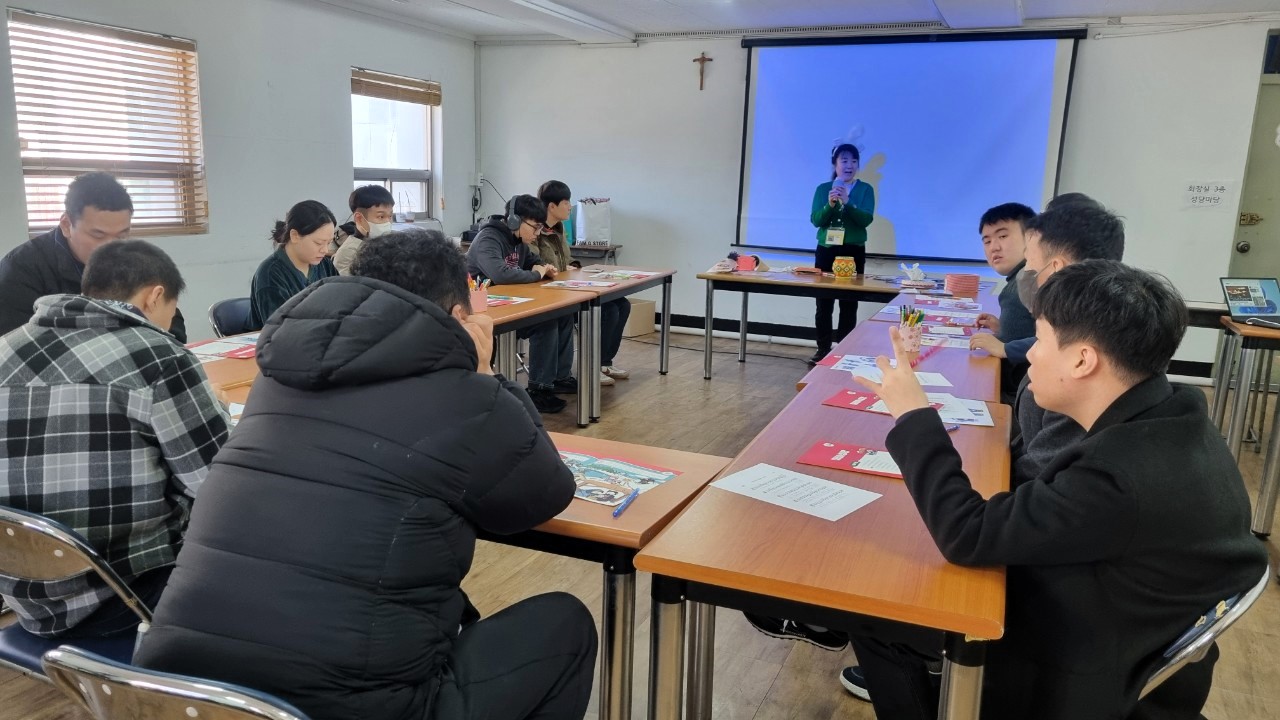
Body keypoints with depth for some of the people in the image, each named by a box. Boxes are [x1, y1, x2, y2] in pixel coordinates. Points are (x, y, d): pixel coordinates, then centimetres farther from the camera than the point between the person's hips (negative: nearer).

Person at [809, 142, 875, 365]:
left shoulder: (865, 190, 2)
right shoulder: (823, 189, 5)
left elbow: (866, 219, -11)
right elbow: (816, 220, -3)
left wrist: (847, 202, -25)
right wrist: (830, 205, -22)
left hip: (853, 252, -1)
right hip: (826, 250, 1)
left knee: (849, 305, -1)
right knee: (823, 303, 2)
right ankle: (823, 349, 10)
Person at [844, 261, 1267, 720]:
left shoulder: (1124, 474, -35)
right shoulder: (1170, 422, -7)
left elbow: (967, 537, -27)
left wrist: (913, 415, -21)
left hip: (1086, 679, -8)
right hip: (1115, 633, 8)